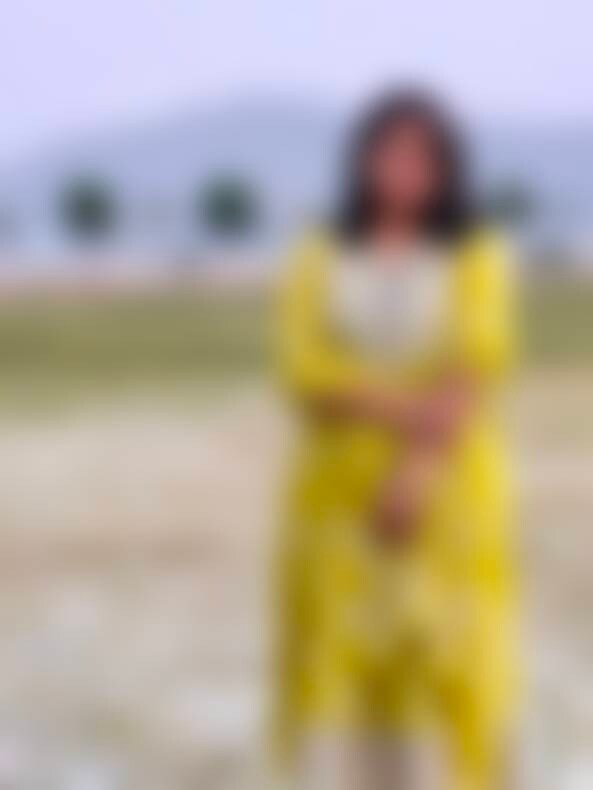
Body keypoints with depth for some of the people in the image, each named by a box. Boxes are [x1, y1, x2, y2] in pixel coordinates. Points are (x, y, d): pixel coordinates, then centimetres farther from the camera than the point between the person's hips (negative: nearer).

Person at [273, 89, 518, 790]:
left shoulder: (480, 260, 1)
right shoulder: (317, 261, 6)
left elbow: (477, 372, -11)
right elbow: (305, 374, -7)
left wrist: (418, 471, -25)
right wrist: (397, 408, -22)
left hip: (448, 499, -1)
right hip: (342, 498, 2)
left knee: (443, 664, -2)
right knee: (339, 664, 1)